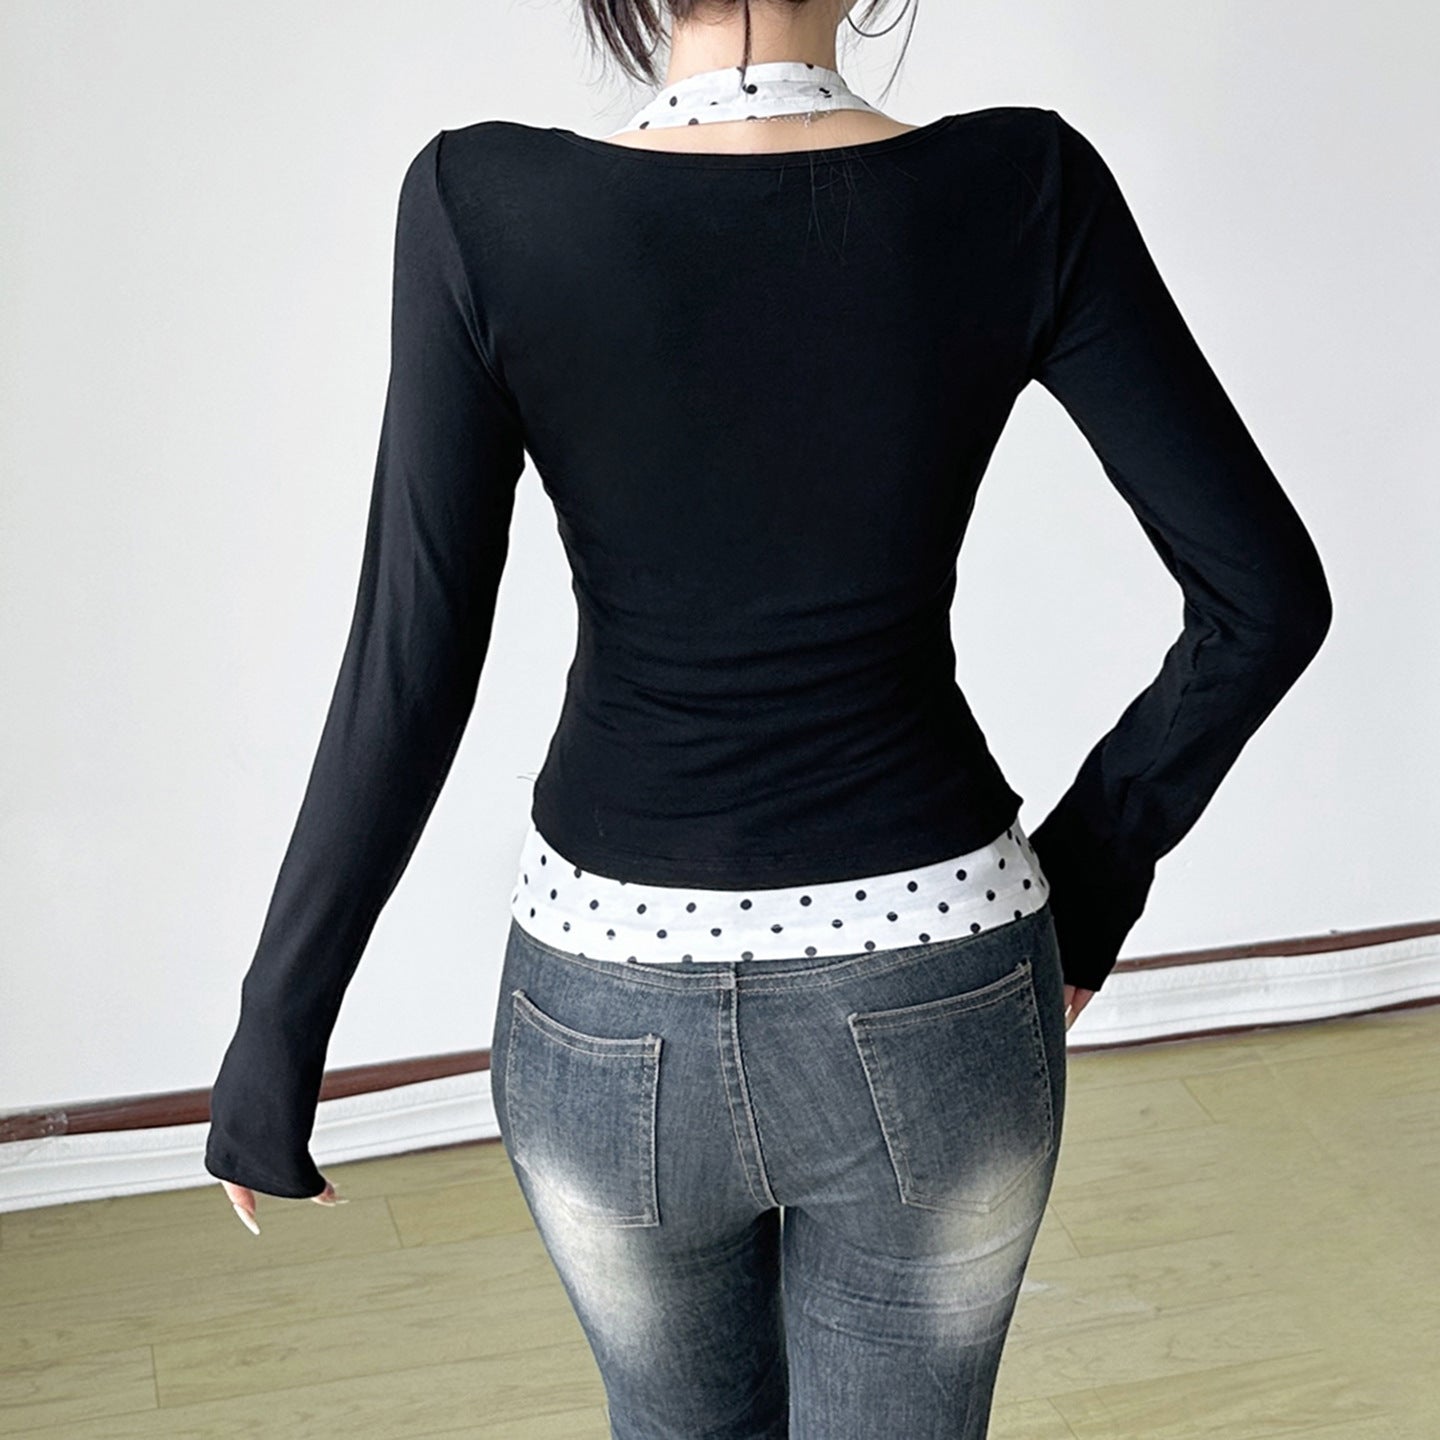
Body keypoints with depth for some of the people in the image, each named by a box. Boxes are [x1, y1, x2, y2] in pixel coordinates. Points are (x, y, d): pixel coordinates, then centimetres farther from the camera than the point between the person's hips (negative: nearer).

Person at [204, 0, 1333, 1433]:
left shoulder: (484, 207, -15)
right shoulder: (1026, 190, -12)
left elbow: (406, 681, -14)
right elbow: (1265, 599, -9)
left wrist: (272, 1046, -2)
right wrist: (1085, 870, 5)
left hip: (616, 1024, 1)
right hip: (936, 1016, 0)